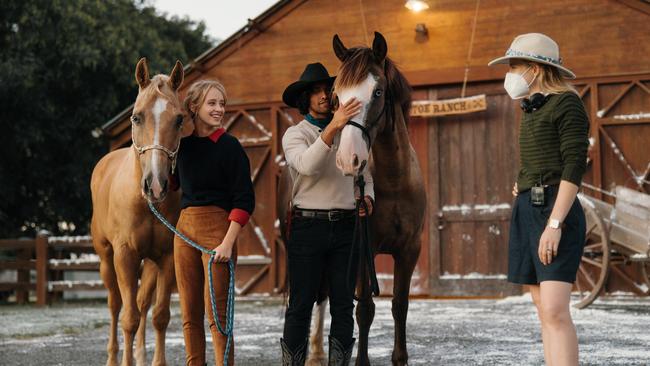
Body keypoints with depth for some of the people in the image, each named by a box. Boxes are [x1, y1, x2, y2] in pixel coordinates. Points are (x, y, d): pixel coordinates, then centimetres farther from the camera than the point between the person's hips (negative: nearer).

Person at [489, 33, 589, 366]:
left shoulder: (566, 103, -8)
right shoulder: (533, 108, 17)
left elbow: (574, 166, -16)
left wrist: (554, 225, -23)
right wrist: (524, 186, 15)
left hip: (555, 211, -9)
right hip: (526, 210, 9)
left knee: (555, 311, -18)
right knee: (543, 311, 7)